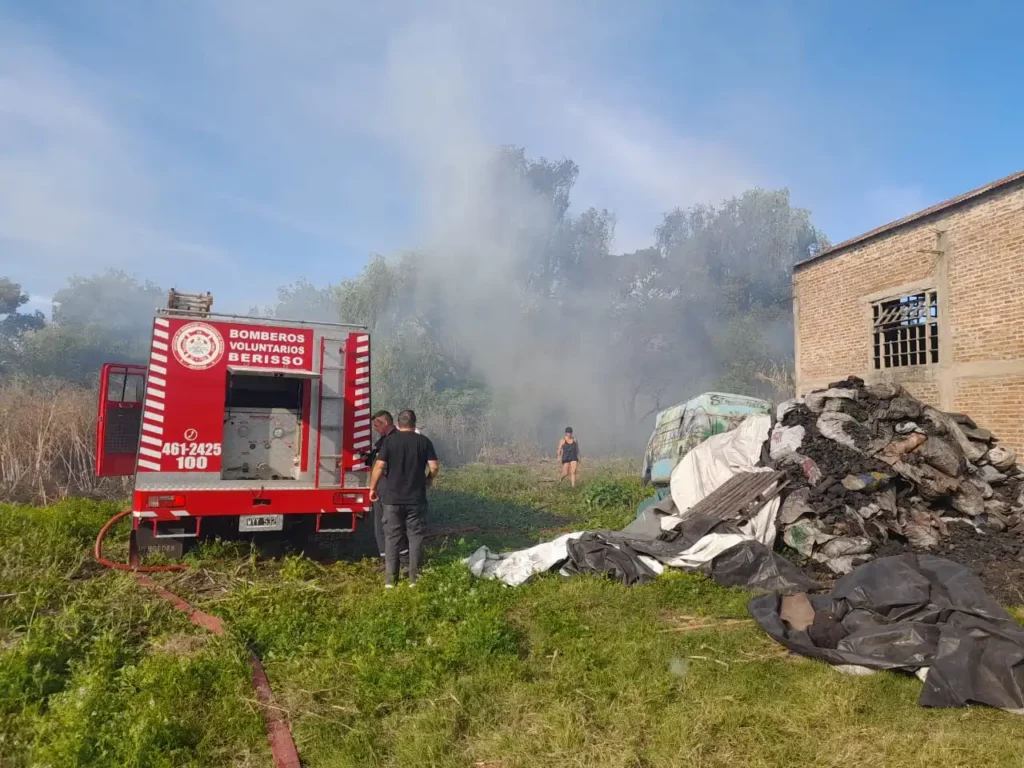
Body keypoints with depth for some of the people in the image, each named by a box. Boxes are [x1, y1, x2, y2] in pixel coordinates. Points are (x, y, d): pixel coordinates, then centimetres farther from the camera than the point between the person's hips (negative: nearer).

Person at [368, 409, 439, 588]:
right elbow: (434, 467, -4)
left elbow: (379, 466, -8)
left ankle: (390, 579, 10)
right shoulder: (424, 441, 1)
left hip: (392, 498, 0)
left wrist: (373, 488, 3)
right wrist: (428, 480, 16)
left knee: (392, 538, 8)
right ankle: (414, 578, 10)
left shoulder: (390, 440, -2)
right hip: (416, 499, 0)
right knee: (416, 537, 9)